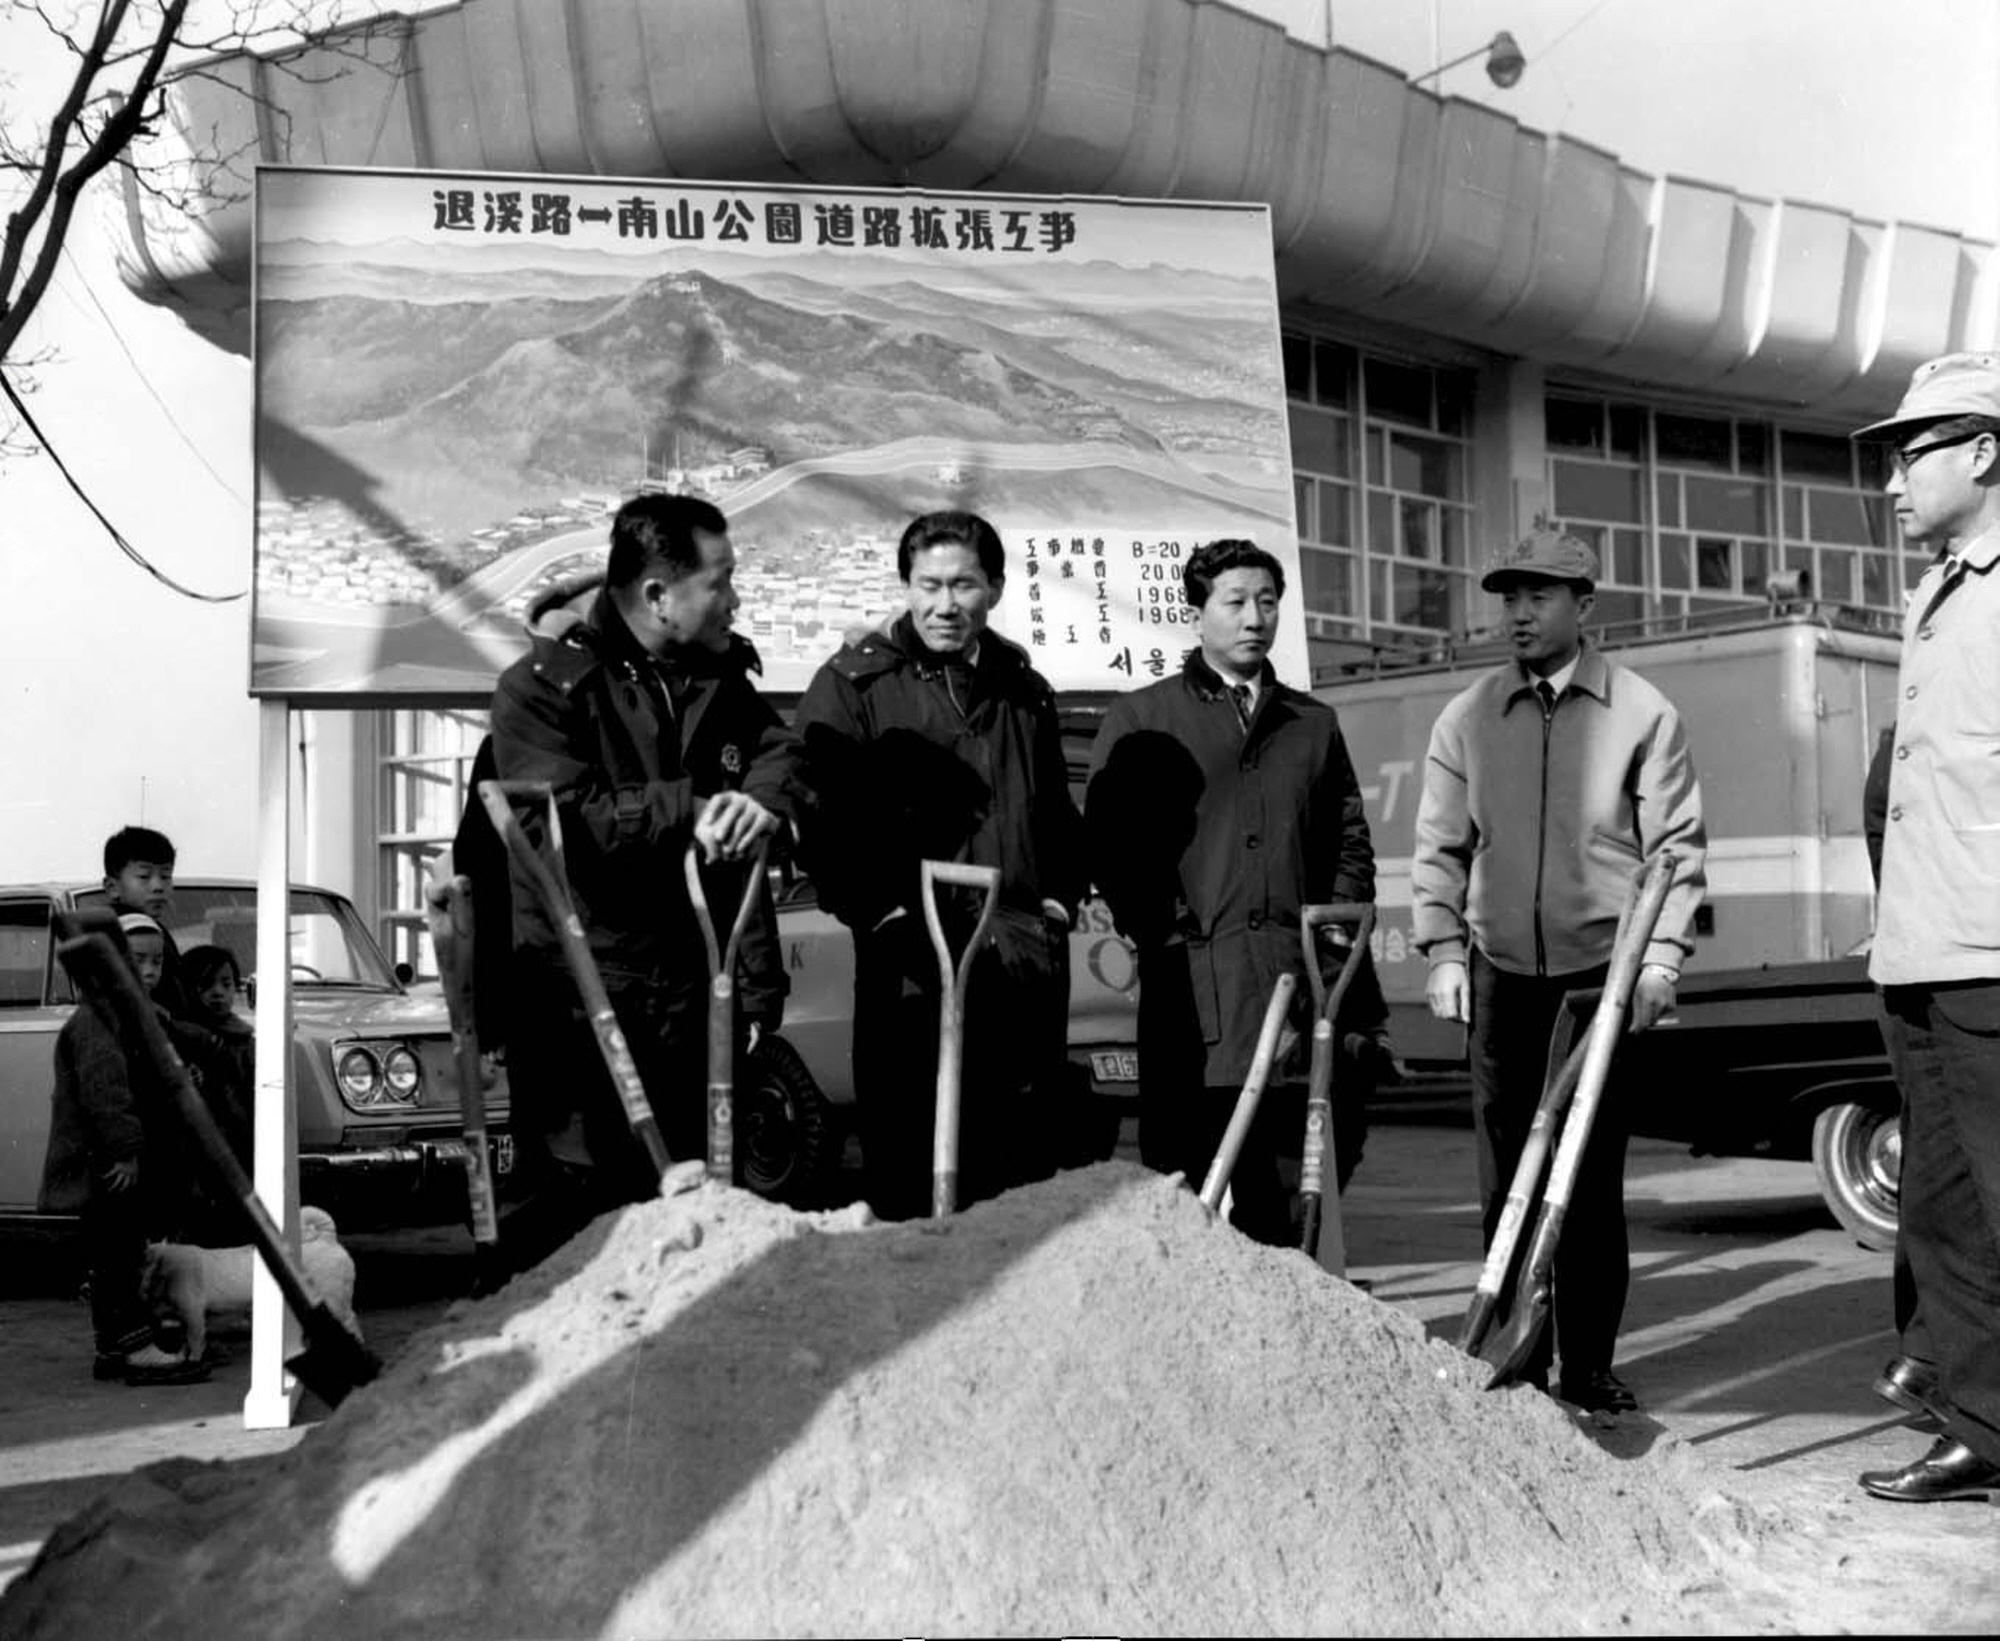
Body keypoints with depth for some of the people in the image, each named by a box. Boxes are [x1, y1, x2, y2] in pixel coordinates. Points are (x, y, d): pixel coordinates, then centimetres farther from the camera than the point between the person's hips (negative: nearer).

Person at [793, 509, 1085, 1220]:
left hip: (1030, 969, 5)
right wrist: (887, 915, -15)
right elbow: (823, 820, -7)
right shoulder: (853, 682, 0)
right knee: (908, 1186, -3)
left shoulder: (1025, 690, 17)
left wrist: (1058, 902, 11)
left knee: (1028, 1182, 9)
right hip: (912, 968, -5)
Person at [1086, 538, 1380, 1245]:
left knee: (1331, 1145, -1)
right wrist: (1164, 928, -7)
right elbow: (1106, 840, 2)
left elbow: (1351, 841, 22)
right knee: (1191, 1170, -5)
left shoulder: (1313, 724, 20)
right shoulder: (1139, 720, 8)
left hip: (1302, 971, 3)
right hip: (1192, 979, -3)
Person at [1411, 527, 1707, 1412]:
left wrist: (1662, 952, -8)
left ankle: (1588, 1367, 9)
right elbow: (1439, 846, 9)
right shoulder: (1467, 717, 7)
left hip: (1604, 973, -2)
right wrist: (1442, 950, 0)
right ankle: (1515, 1366, 12)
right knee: (1506, 1179, 4)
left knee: (1592, 1180, 0)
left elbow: (1678, 844, 0)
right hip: (1502, 973, 2)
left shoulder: (1642, 713, 1)